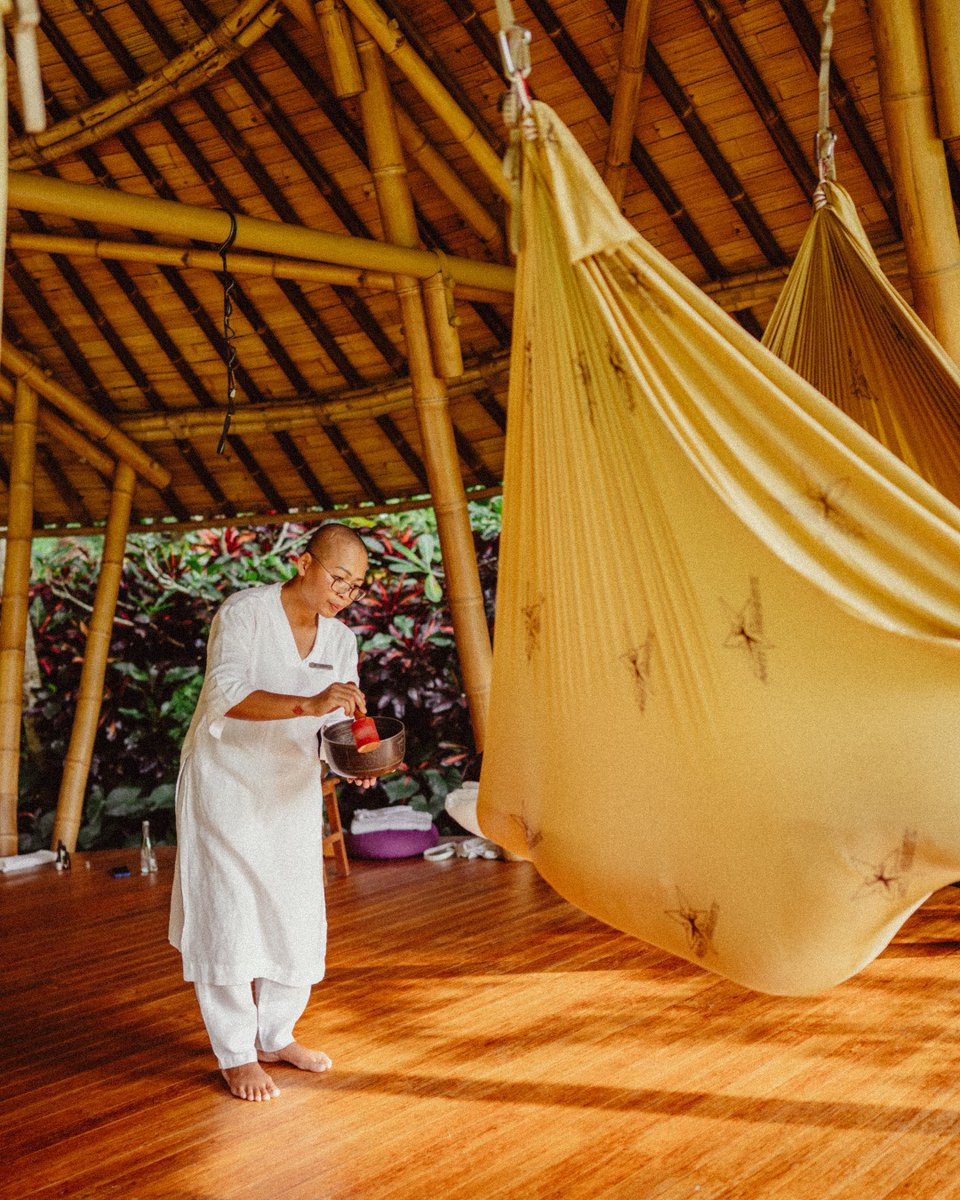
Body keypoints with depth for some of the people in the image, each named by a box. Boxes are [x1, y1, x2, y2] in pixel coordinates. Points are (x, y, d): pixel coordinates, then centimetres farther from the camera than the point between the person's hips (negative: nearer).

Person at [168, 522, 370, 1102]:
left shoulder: (341, 640, -1)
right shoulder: (244, 613, -19)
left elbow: (334, 727, -1)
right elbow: (225, 695, -34)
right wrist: (310, 704, -46)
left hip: (292, 789, 6)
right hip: (225, 782, -6)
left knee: (297, 915, 7)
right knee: (229, 915, -5)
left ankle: (277, 1035, 24)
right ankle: (237, 1055, 7)